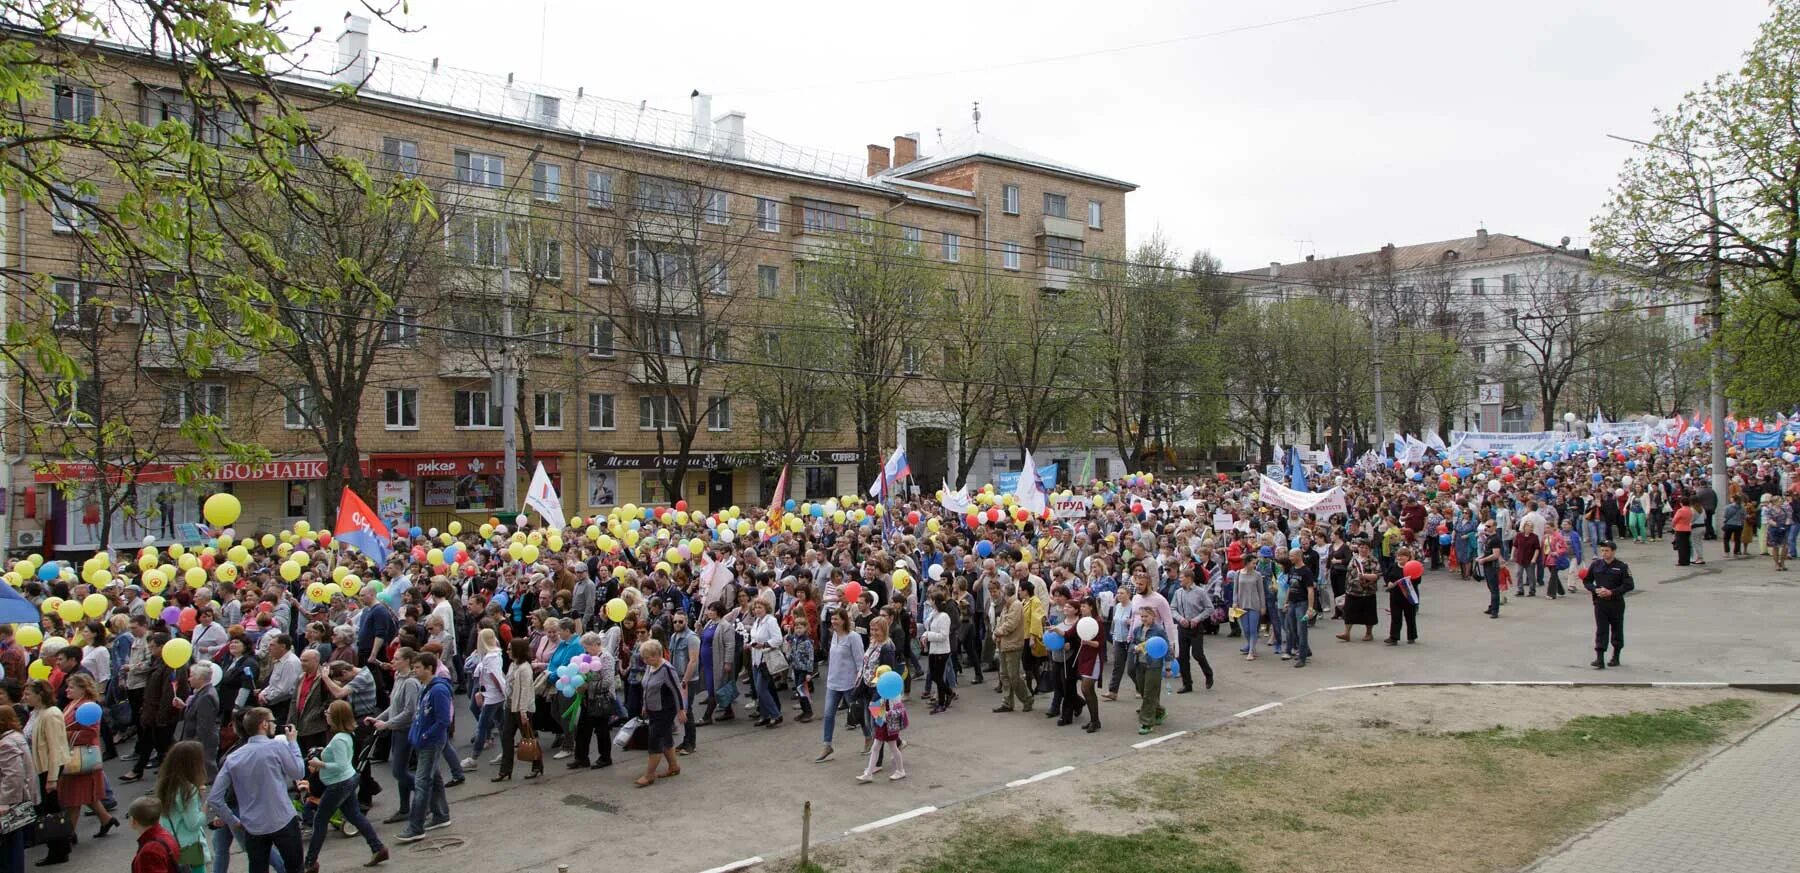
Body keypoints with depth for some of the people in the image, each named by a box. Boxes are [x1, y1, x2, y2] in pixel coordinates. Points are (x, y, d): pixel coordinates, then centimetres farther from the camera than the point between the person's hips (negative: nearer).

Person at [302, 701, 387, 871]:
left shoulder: (338, 740, -26)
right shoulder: (348, 734, 4)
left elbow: (341, 766, -29)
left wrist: (319, 764, -20)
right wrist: (321, 763, 9)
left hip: (339, 785, -9)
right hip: (349, 780, 9)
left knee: (320, 820, 4)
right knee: (355, 816, 16)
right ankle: (378, 849, 16)